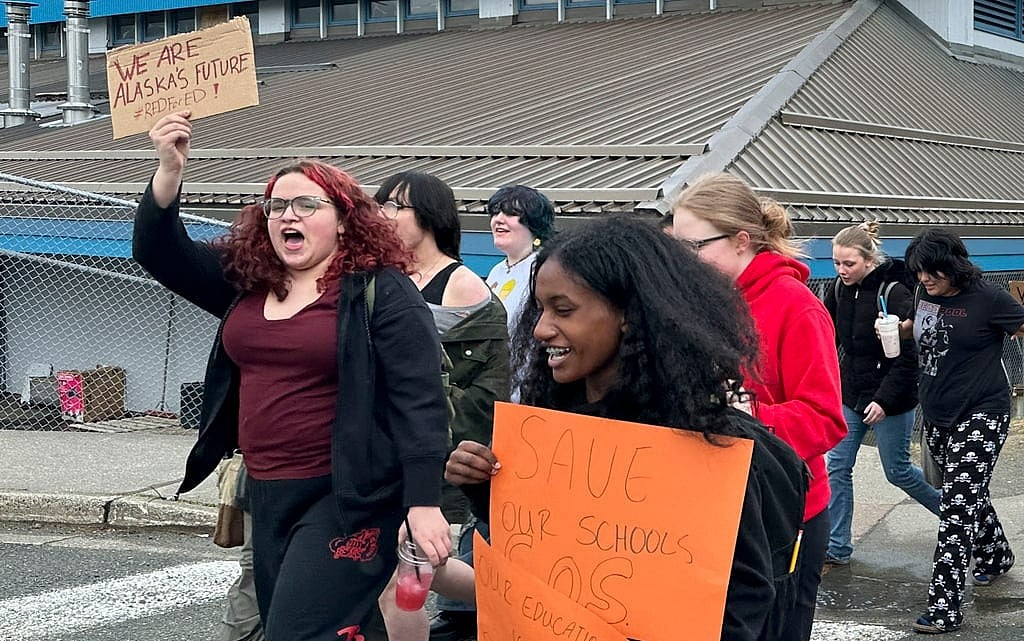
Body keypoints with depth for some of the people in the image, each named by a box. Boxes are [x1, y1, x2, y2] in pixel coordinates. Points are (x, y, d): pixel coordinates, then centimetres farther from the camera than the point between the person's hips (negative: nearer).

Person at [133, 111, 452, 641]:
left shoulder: (381, 292, -8)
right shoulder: (245, 282, 10)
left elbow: (419, 402, -13)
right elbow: (158, 251, 9)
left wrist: (423, 504, -20)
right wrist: (170, 170, -7)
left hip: (345, 498, -7)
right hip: (266, 496, 7)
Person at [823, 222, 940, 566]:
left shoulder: (894, 293, -20)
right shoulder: (840, 288, -1)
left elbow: (910, 356, -19)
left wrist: (885, 399, -21)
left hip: (891, 398, -6)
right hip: (851, 395, 6)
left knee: (897, 470, 6)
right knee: (836, 467, 1)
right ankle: (837, 548, 9)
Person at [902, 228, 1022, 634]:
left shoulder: (987, 299, -15)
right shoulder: (926, 296, 4)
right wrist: (898, 328, 4)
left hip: (980, 417, -7)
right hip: (937, 416, 7)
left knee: (958, 503, -14)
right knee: (968, 494, 22)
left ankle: (944, 608, -17)